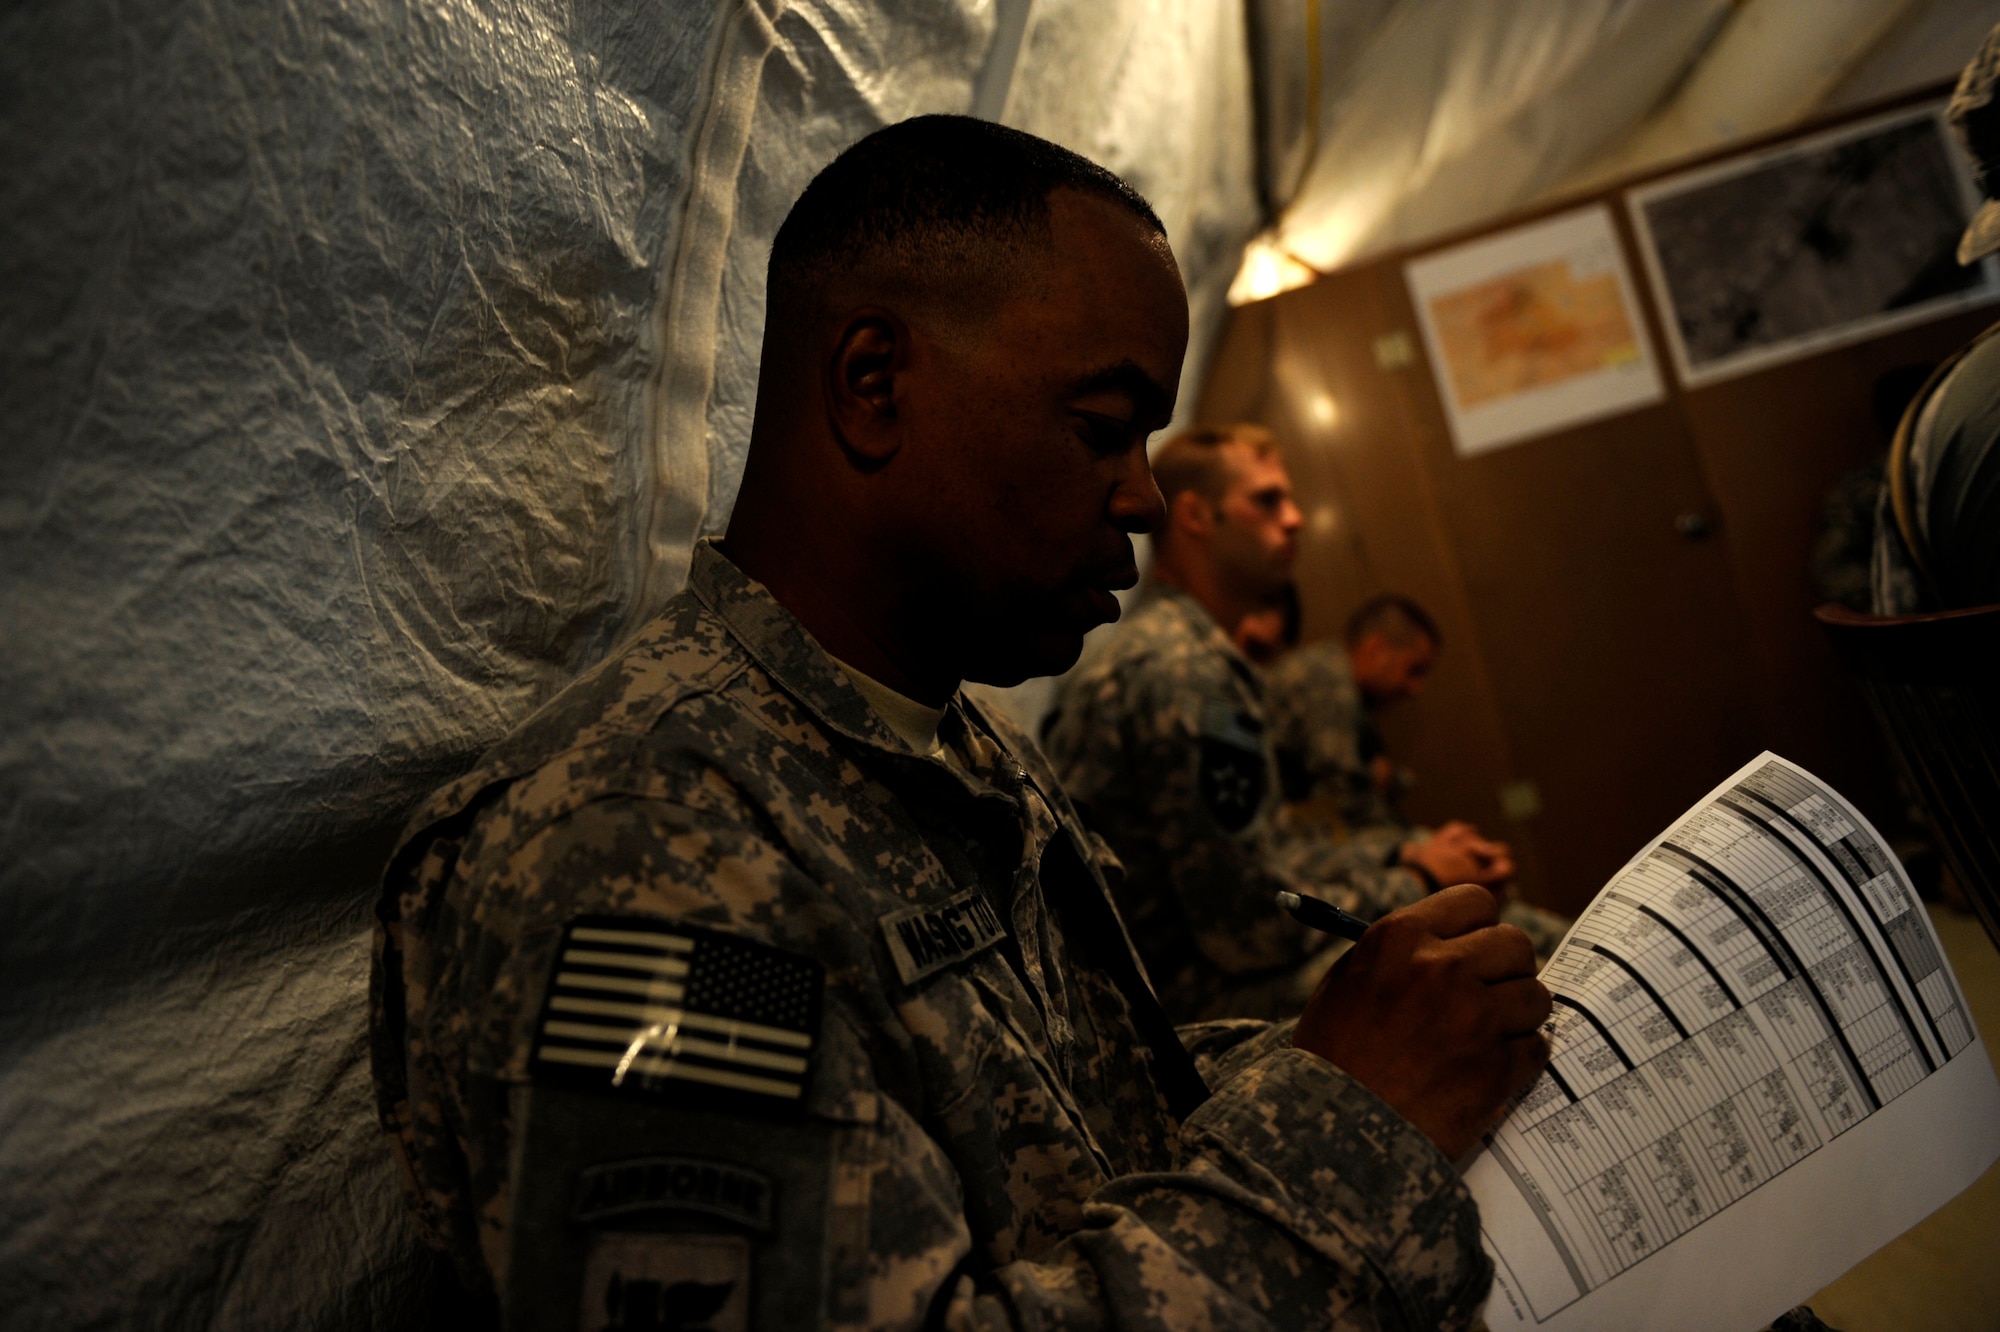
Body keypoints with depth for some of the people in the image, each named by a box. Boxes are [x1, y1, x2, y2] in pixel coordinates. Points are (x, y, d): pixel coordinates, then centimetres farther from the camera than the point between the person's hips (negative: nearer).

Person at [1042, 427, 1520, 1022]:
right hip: (1192, 991, -10)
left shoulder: (1156, 645, 14)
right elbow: (1253, 927, -21)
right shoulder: (1185, 671, -21)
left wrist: (1401, 859, 5)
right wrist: (1417, 882, -6)